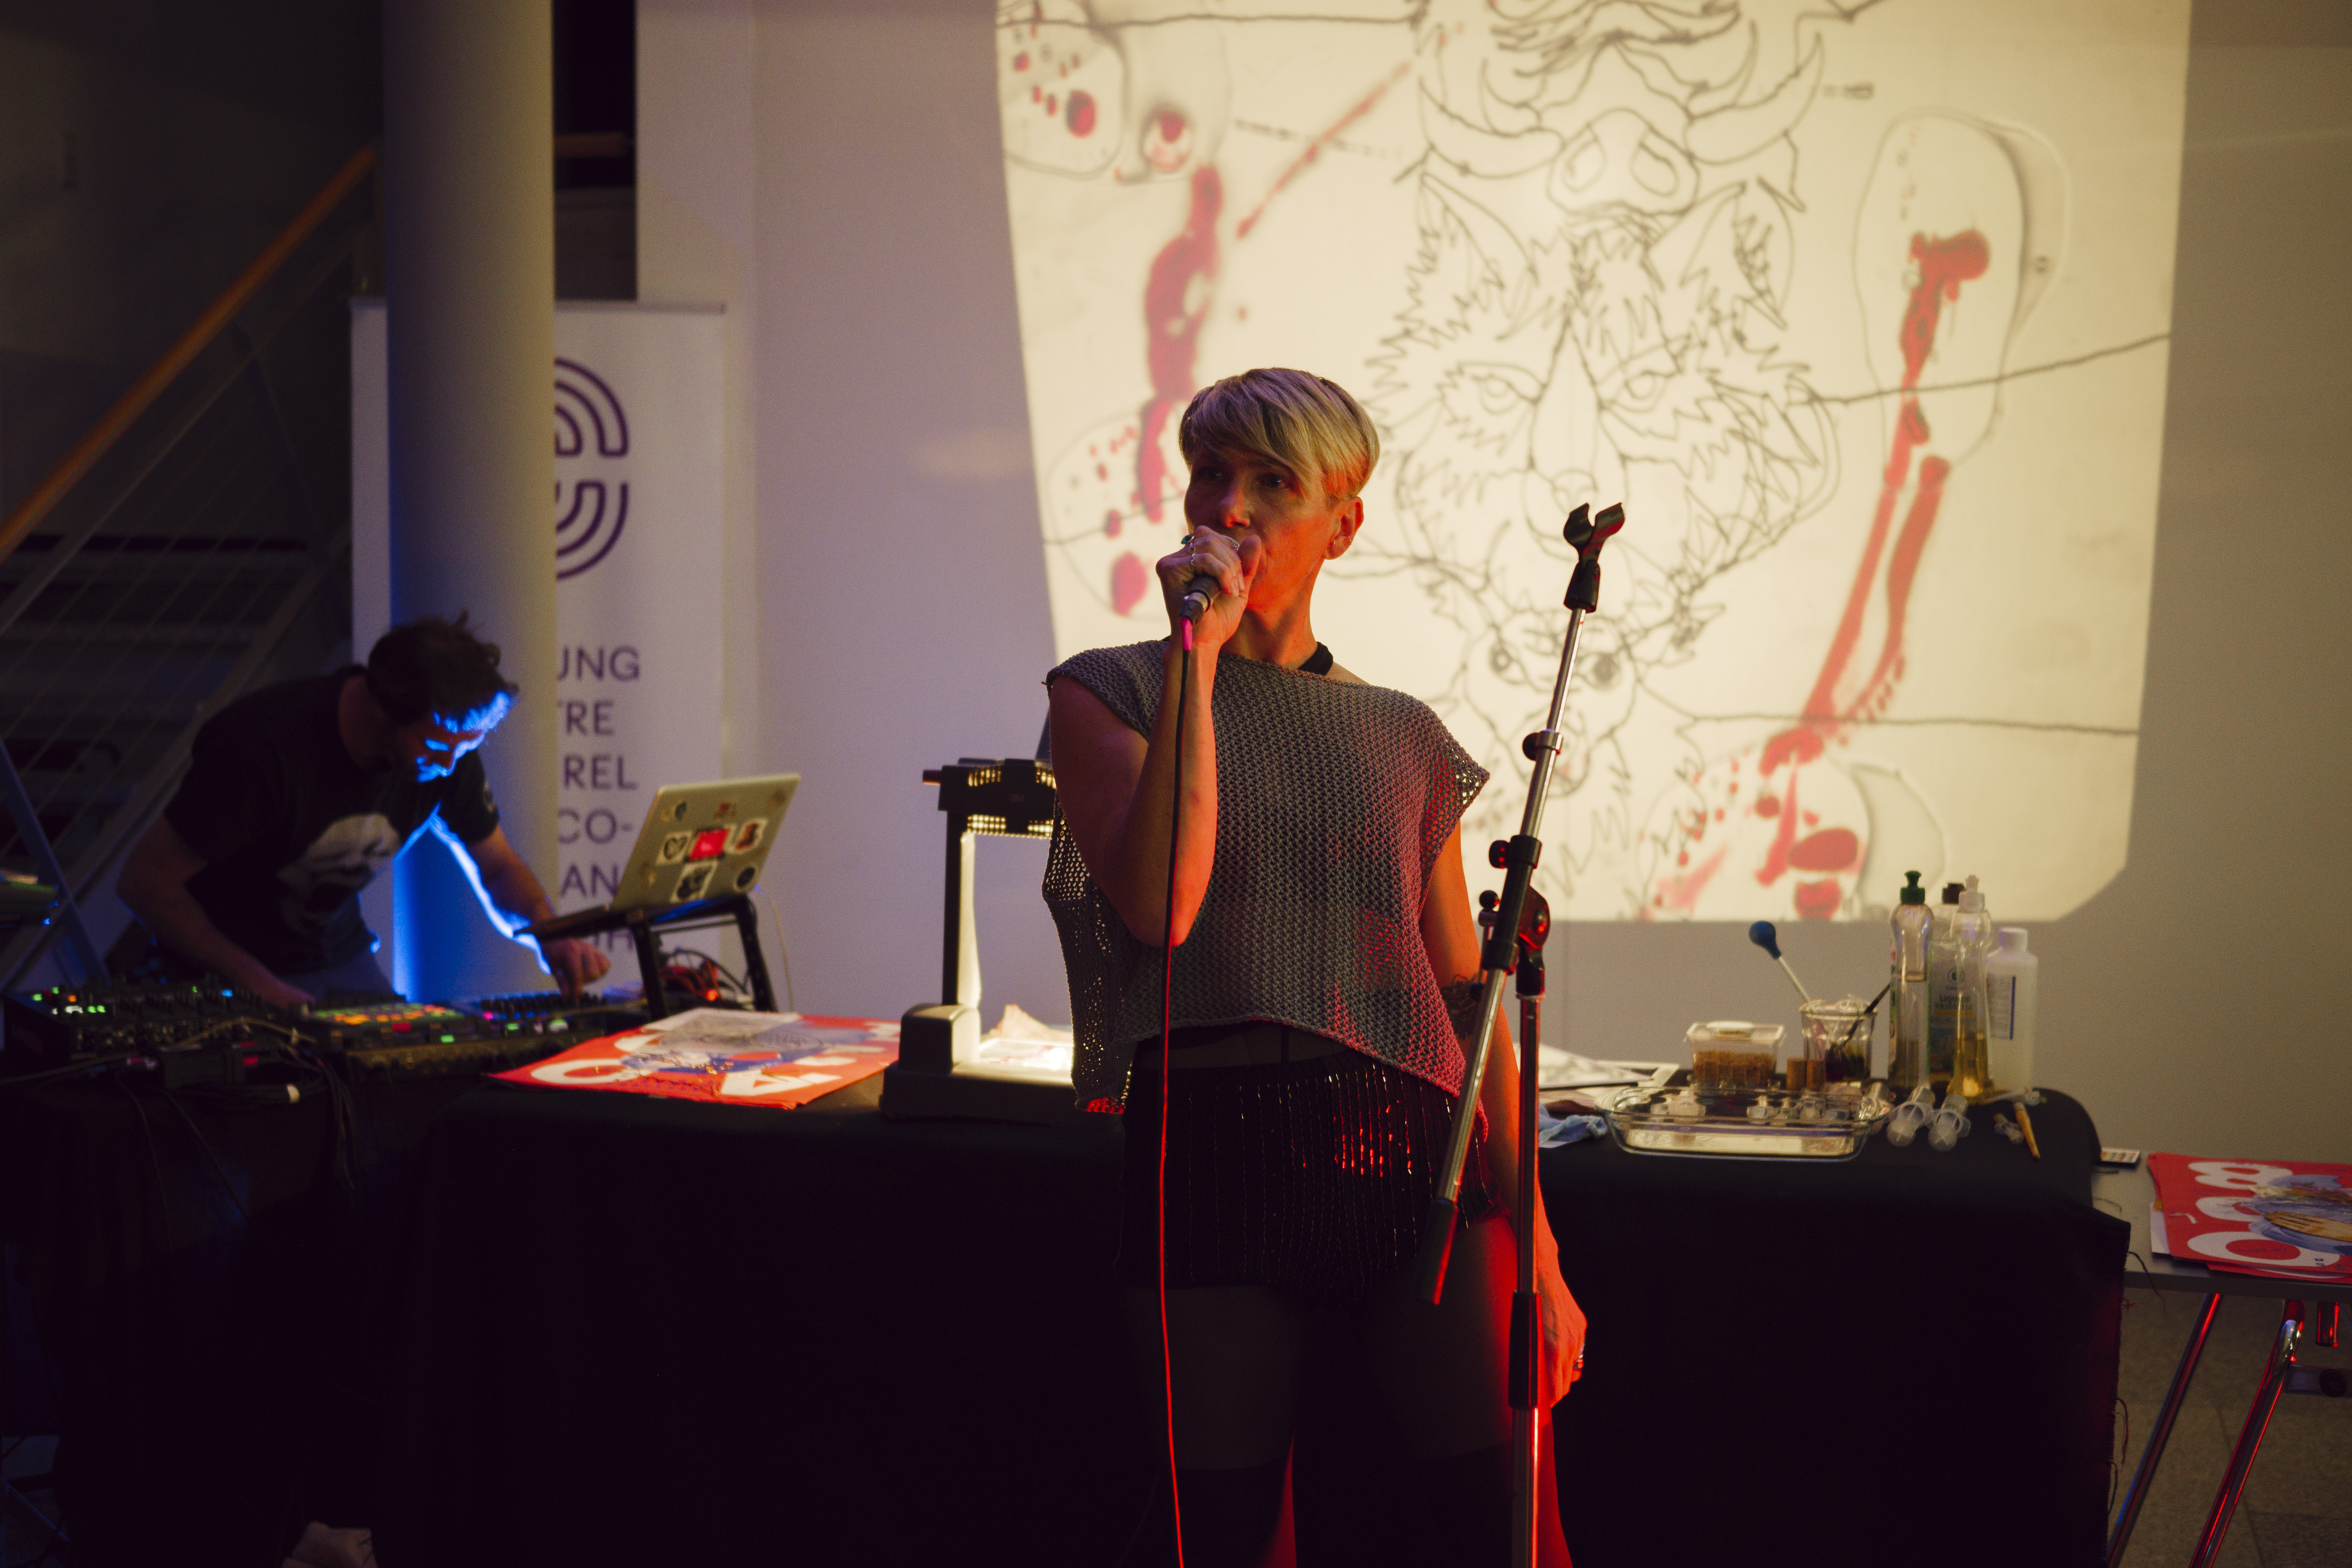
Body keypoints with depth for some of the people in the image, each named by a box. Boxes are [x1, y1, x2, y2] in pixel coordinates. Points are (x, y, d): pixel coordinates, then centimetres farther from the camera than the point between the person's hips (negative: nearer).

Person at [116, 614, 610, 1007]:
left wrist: (549, 937, -18)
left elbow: (499, 868, 4)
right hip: (228, 975, -6)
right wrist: (259, 987, -30)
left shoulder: (448, 742, -11)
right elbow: (145, 881, -23)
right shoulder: (269, 748, -30)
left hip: (342, 960, 6)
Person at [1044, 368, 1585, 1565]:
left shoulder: (1406, 739, 12)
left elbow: (1471, 1004, 11)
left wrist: (1538, 1257, 7)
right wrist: (1198, 651, -12)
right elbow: (1159, 905, -14)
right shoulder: (1107, 693, 5)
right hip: (1211, 1151, -1)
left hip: (1407, 1156, 2)